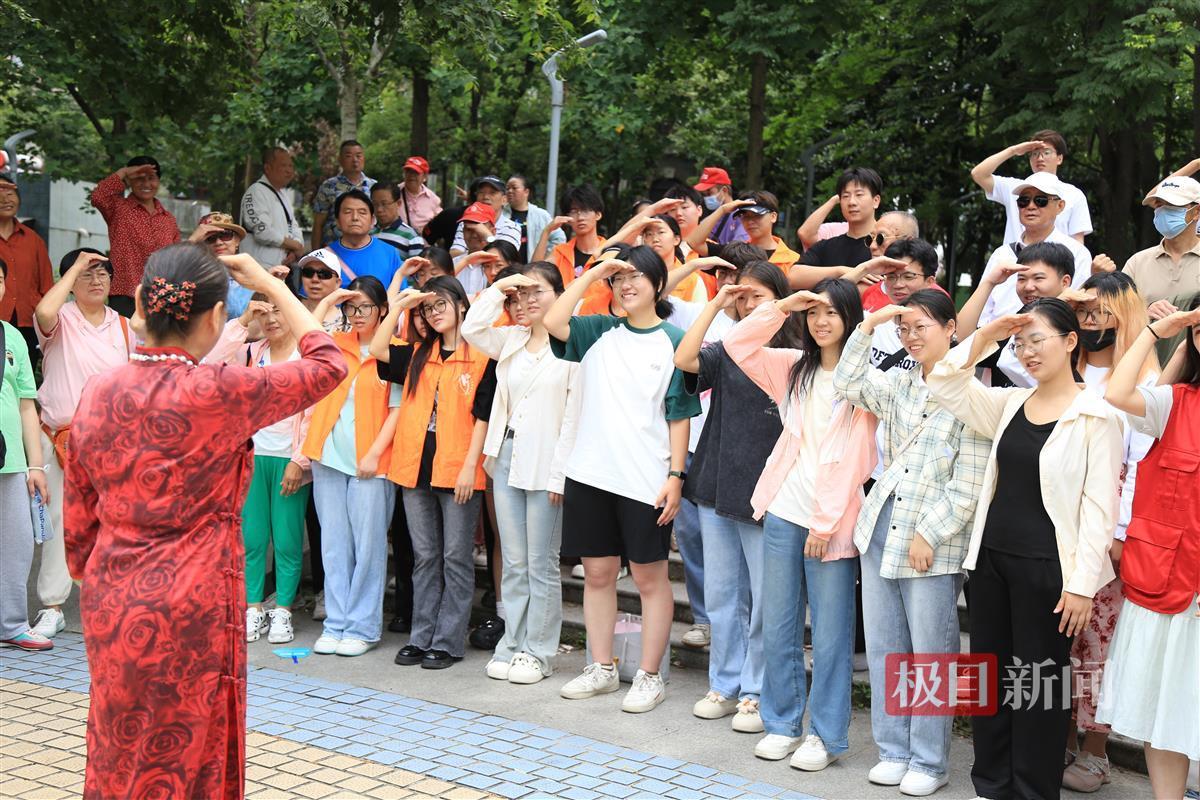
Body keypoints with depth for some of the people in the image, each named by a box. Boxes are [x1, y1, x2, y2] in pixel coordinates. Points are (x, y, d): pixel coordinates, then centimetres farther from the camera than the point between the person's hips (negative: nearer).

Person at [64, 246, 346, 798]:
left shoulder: (98, 393, -1)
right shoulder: (222, 393, -17)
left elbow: (77, 520, 7)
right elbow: (327, 364, -2)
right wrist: (271, 285, 7)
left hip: (110, 603, 6)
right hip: (191, 605, -5)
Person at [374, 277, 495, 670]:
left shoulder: (482, 356, -2)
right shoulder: (417, 354, 15)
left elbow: (483, 416, -6)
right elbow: (377, 349, 2)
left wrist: (470, 465, -12)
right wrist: (399, 306, 1)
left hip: (458, 471, -5)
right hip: (416, 468, 5)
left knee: (455, 558, 2)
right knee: (424, 557, 11)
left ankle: (448, 641, 7)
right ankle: (421, 637, 18)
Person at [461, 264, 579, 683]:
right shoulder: (511, 340, 12)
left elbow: (573, 415, -12)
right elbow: (472, 329, 0)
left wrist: (560, 472, -15)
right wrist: (498, 288, 2)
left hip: (545, 465, -6)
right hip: (507, 456, 6)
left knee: (541, 565, 3)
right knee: (513, 563, 12)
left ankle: (538, 653, 13)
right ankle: (512, 646, 21)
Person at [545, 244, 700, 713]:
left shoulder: (672, 342, -1)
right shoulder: (599, 332, 9)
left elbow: (679, 414, -3)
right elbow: (552, 322, -8)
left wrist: (676, 474, -9)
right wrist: (592, 273, -5)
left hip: (646, 479, -4)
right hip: (591, 473, 4)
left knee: (650, 577, 5)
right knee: (597, 572, 11)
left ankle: (649, 677, 14)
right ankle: (602, 669, 24)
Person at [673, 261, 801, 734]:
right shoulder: (727, 351, 10)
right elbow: (685, 359, -9)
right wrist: (716, 305, -6)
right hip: (717, 487, 5)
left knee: (765, 599, 3)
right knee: (721, 594, 13)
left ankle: (757, 692, 15)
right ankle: (725, 685, 25)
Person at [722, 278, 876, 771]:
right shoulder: (794, 367, 11)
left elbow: (855, 458, -9)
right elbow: (737, 344, 8)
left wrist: (825, 524, -12)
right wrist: (781, 306, -1)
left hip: (832, 521, -5)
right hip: (783, 511, 5)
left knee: (830, 634, 2)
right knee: (777, 628, 10)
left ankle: (826, 735, 14)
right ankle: (782, 723, 23)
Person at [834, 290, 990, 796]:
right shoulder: (899, 385, 9)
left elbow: (969, 485, -12)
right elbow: (847, 384, 5)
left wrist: (929, 535, -14)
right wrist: (869, 326, 0)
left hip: (934, 544, -6)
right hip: (880, 529, 6)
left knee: (932, 654, 4)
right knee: (884, 649, 12)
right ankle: (894, 751, 24)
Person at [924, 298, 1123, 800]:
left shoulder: (1096, 416, -9)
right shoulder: (1010, 404, 8)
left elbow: (1099, 507, -12)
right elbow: (942, 383, 9)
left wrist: (1082, 584, -16)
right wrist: (986, 337, 0)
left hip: (1046, 565, -6)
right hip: (990, 556, 6)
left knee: (1040, 682, 4)